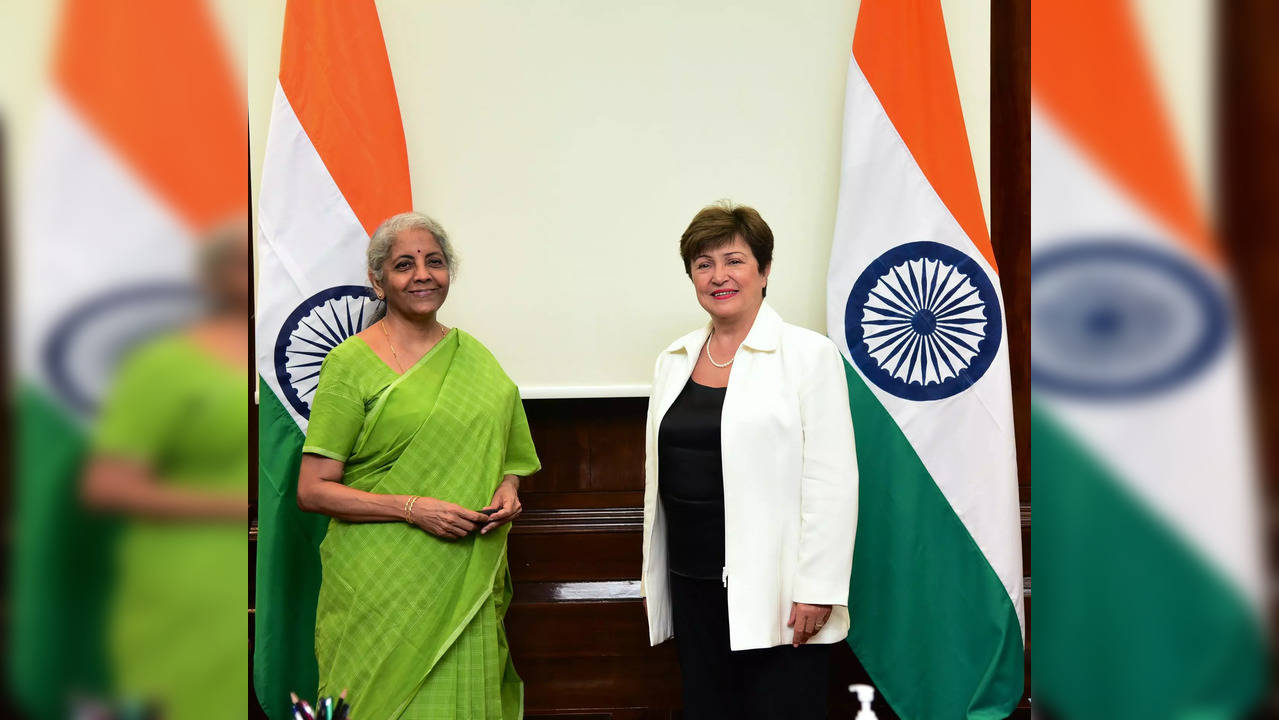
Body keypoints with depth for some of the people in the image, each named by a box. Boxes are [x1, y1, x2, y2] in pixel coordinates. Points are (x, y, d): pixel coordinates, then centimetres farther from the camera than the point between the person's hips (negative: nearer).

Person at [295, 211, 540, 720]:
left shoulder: (473, 355, 11)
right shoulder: (350, 363, -4)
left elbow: (504, 454, 22)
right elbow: (312, 490, -7)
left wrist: (508, 489, 0)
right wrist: (412, 508, -17)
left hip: (468, 581, 4)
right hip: (381, 586, -4)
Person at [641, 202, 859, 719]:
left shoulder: (808, 355, -6)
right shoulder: (674, 362, 11)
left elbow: (831, 482, -10)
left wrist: (818, 590, -14)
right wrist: (652, 576, 16)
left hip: (776, 591, -5)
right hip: (695, 584, 6)